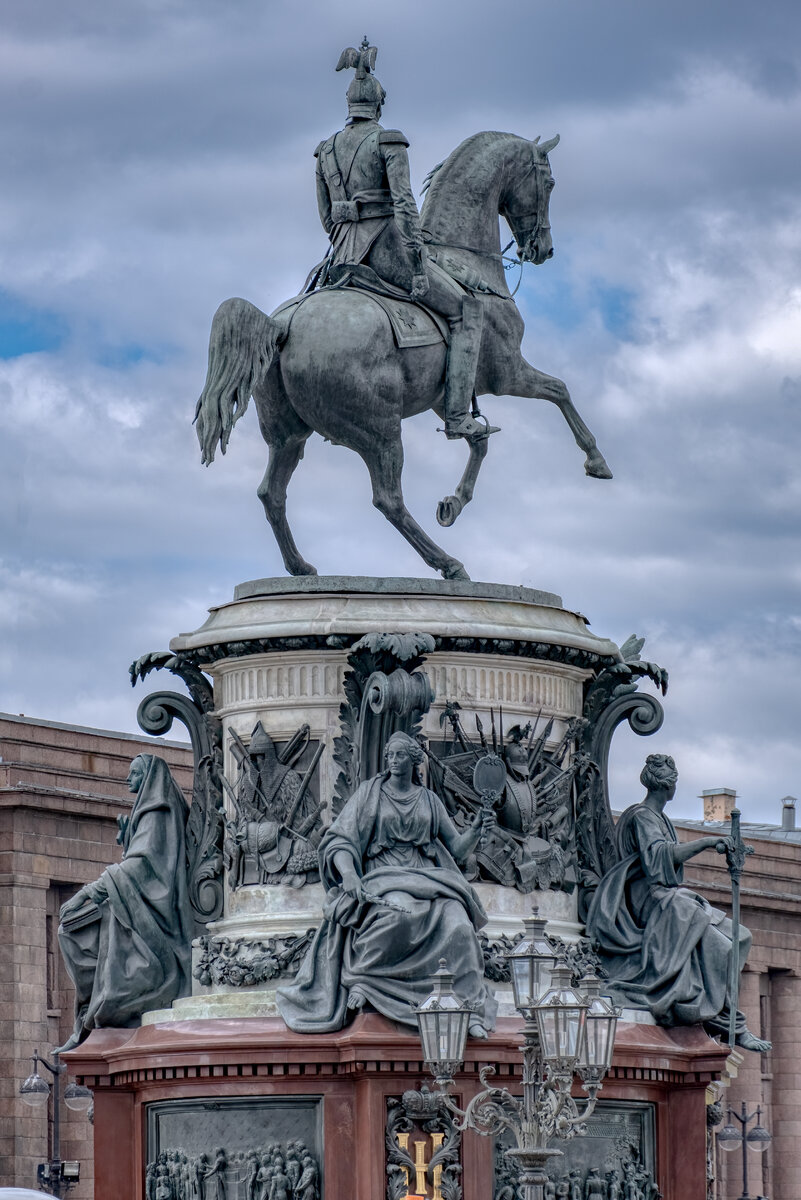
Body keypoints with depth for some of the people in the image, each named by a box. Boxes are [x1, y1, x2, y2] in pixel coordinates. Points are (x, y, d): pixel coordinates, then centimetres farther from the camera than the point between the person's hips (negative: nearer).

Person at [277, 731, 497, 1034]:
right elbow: (340, 841, 0)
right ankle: (359, 975, -22)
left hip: (426, 877, 3)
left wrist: (475, 831, -2)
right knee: (400, 910, -41)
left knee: (459, 926, -28)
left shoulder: (429, 800, 17)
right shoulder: (369, 793, 9)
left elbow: (456, 848, 19)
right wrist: (349, 874, -20)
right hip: (381, 878, -3)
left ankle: (472, 1010, -24)